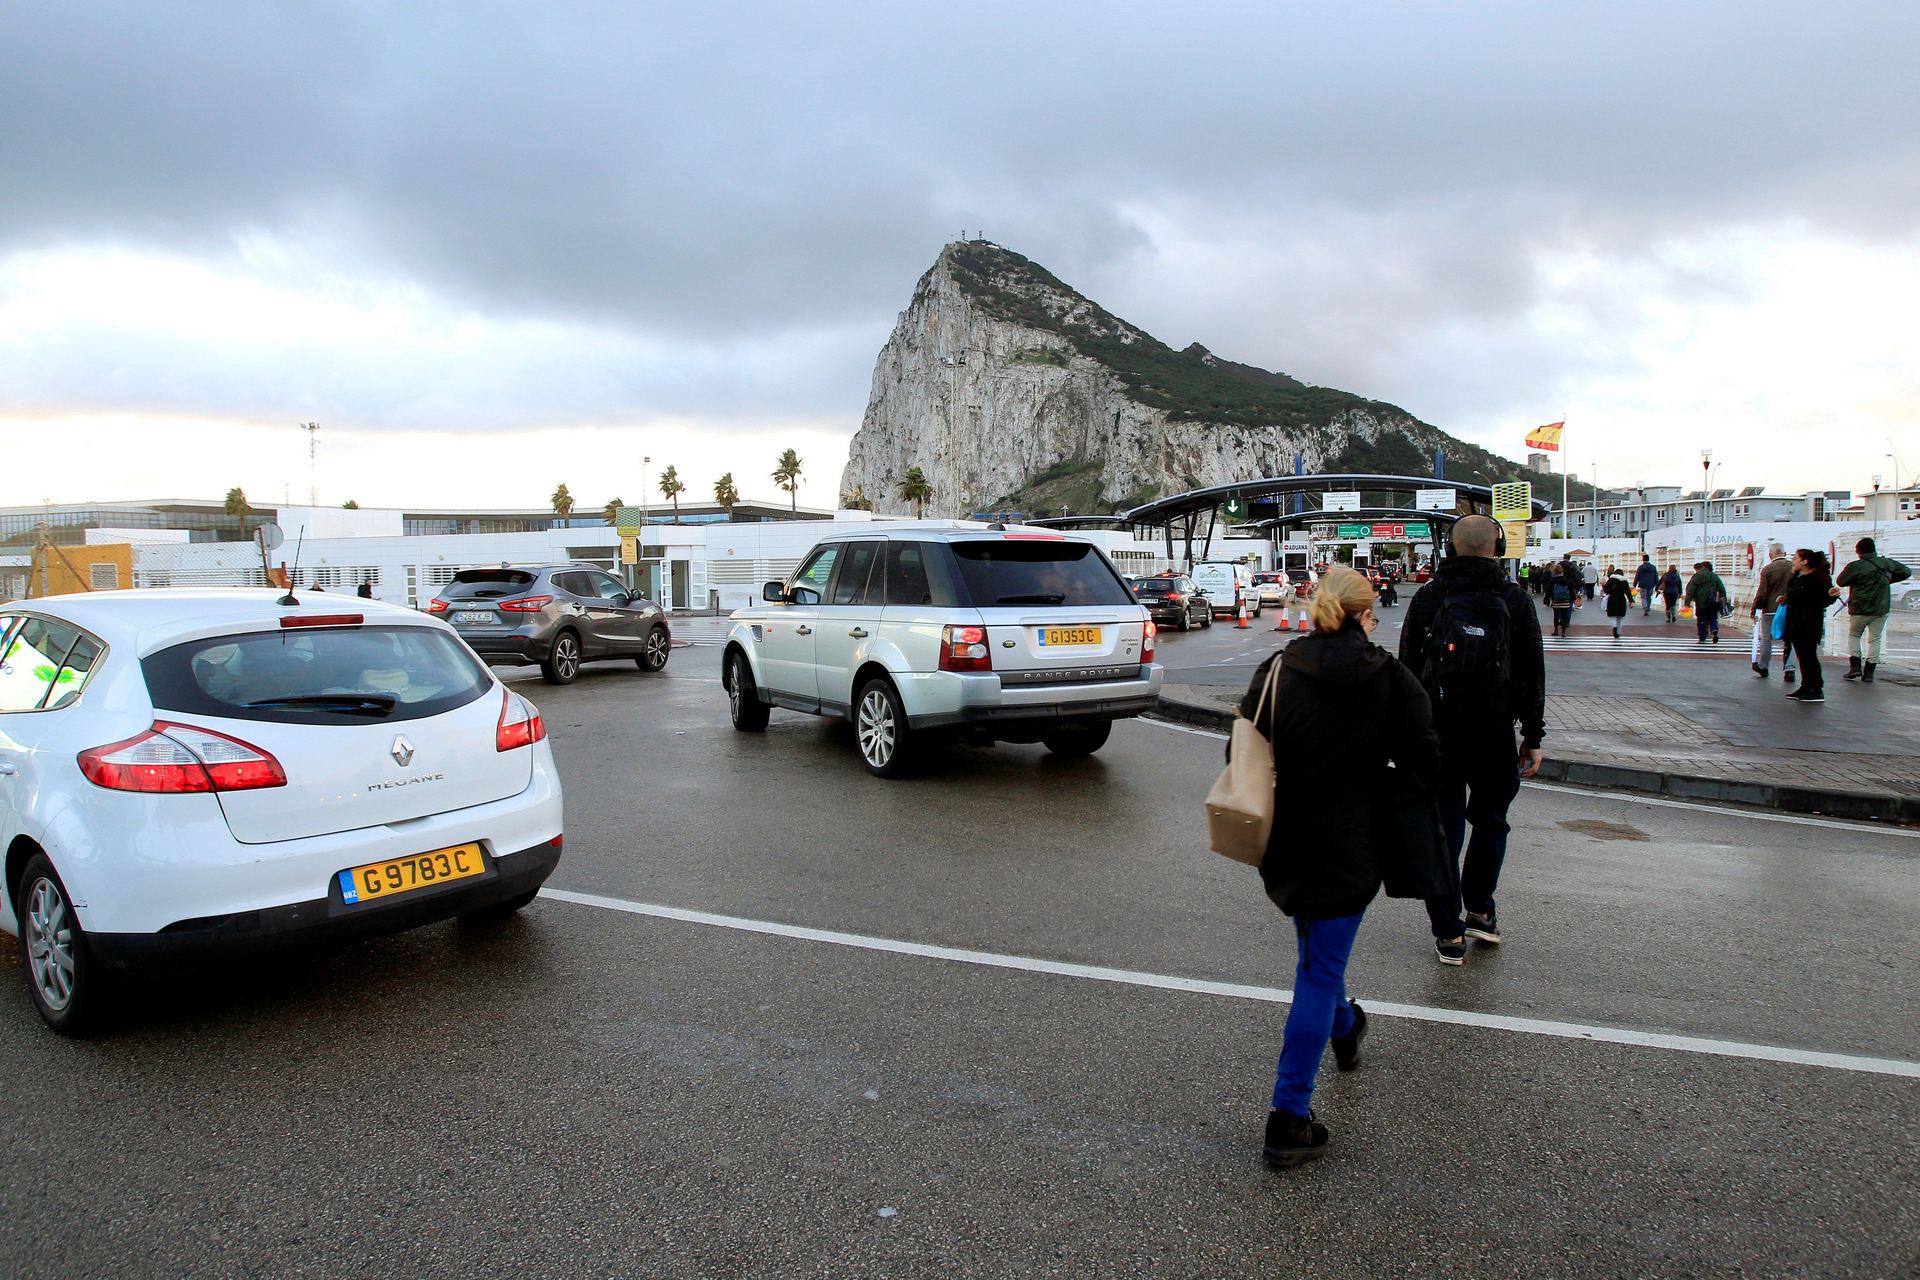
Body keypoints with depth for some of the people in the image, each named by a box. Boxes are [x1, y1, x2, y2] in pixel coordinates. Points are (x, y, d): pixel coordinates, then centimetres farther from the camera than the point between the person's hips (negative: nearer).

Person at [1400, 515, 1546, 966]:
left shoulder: (1426, 599, -1)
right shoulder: (1514, 600, -2)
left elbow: (1407, 670, 2)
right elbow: (1532, 675, 1)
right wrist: (1533, 738, 8)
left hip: (1436, 734, 0)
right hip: (1494, 734, 0)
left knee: (1442, 830, 5)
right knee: (1490, 821, 21)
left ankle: (1449, 934, 10)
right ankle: (1480, 911, 22)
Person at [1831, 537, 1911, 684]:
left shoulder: (1855, 566, -15)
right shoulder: (1887, 563, 0)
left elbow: (1840, 582, -5)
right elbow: (1906, 572, 14)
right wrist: (1887, 580, 14)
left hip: (1860, 609, -4)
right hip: (1881, 608, 4)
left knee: (1854, 635, 17)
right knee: (1875, 639, 10)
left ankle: (1855, 666, 4)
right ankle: (1869, 673, 8)